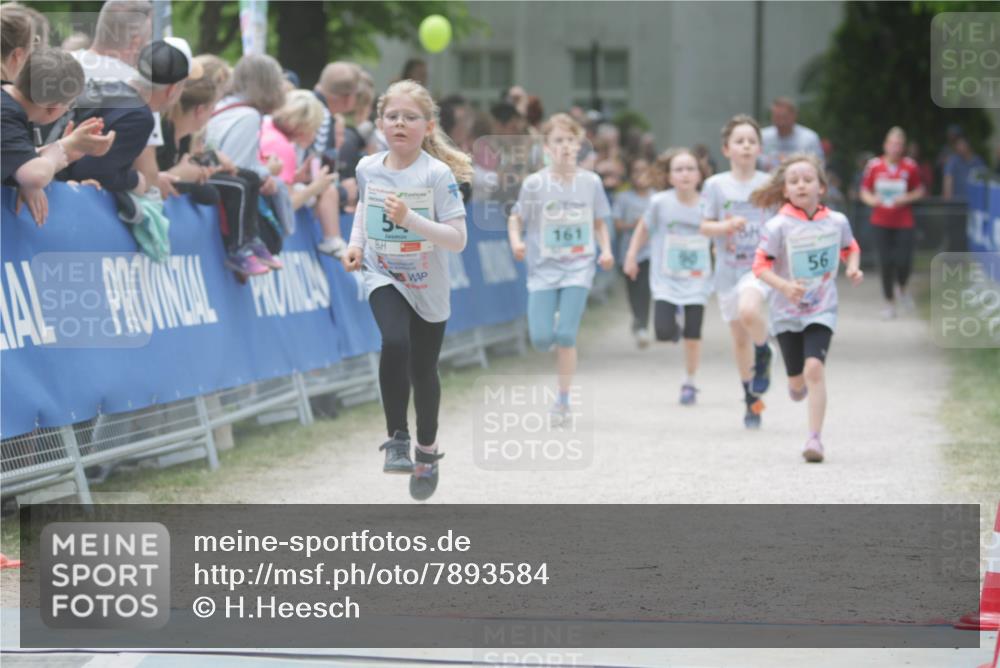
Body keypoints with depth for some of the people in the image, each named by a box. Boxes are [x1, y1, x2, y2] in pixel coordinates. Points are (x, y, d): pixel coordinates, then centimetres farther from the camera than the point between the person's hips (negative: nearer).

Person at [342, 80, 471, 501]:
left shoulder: (437, 175, -18)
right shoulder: (368, 169, -5)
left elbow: (457, 240, -21)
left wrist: (411, 219, -32)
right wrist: (356, 242, 4)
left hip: (428, 285, -1)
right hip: (383, 277, 1)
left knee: (423, 370, 11)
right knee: (395, 344, -27)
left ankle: (427, 448, 36)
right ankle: (396, 438, -13)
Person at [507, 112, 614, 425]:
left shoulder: (591, 182, 2)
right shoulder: (535, 183, -3)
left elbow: (599, 222, 12)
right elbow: (515, 218, 3)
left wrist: (606, 250, -3)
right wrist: (516, 242, -17)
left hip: (578, 268, 0)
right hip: (543, 268, 0)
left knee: (565, 335, -10)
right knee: (541, 338, -8)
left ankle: (563, 400, 3)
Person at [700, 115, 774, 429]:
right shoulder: (716, 185, -1)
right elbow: (705, 226, 1)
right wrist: (727, 226, -17)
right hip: (728, 269, 2)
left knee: (748, 310, -32)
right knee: (739, 336, 10)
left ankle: (764, 353, 0)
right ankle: (752, 400, 27)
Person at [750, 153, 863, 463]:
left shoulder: (837, 222, -4)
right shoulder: (779, 226, -13)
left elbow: (850, 248, 15)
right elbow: (761, 264, -12)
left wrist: (853, 268, -5)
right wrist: (785, 286, -27)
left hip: (821, 310, 0)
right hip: (787, 312, 0)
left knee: (814, 368, -20)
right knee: (797, 381, 11)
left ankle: (815, 438, -16)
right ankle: (799, 382, 51)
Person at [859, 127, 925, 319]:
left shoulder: (910, 166, -3)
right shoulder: (874, 166, -3)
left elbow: (919, 191, 6)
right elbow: (864, 191, 6)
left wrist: (907, 198, -12)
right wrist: (871, 199, -15)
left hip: (904, 222, 0)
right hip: (881, 222, 0)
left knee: (904, 261, -10)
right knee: (886, 262, 0)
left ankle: (901, 289, 24)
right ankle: (889, 302, 16)